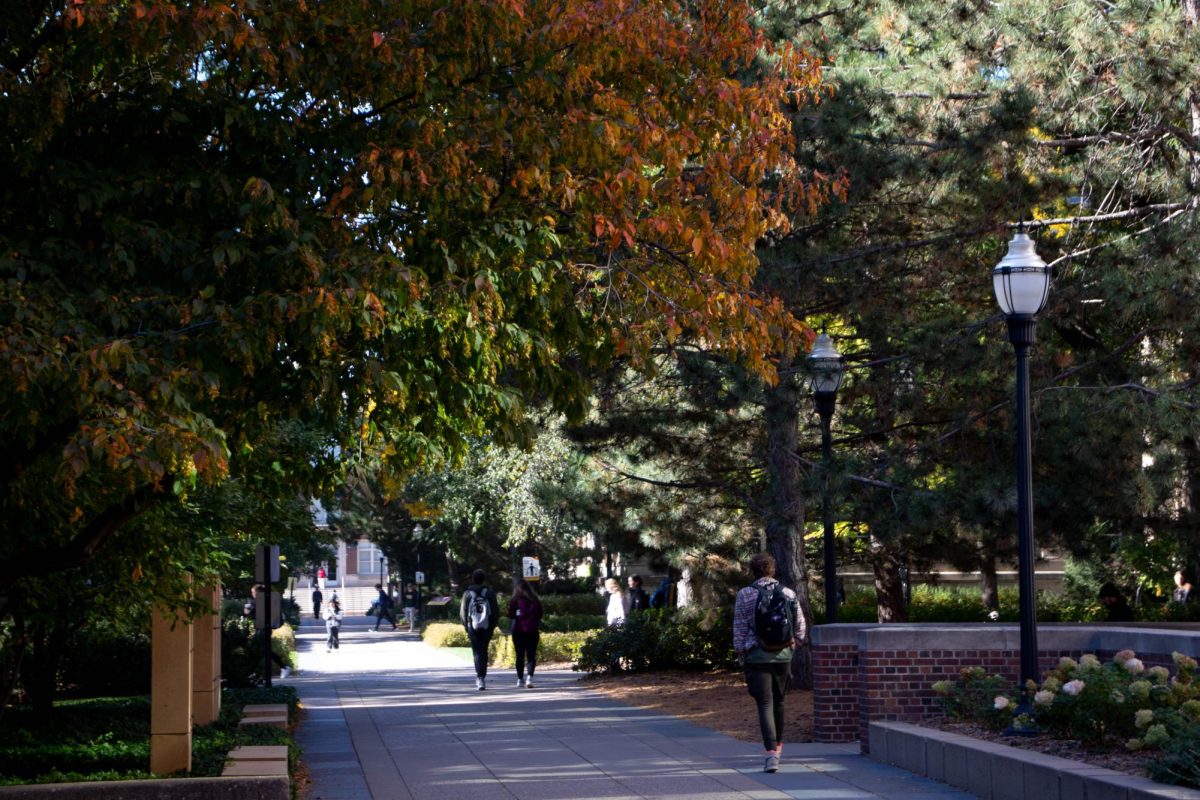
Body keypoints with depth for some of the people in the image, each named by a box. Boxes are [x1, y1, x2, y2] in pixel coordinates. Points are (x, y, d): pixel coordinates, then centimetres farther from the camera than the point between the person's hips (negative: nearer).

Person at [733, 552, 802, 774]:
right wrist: (793, 643, 24)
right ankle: (777, 745, 34)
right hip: (784, 655, 3)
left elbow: (739, 629, -4)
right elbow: (800, 626, 6)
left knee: (765, 704, -5)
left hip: (756, 656, -3)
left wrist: (741, 655, 7)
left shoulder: (745, 595, -6)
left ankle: (771, 752, -17)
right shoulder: (788, 594, 1)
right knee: (778, 701, 19)